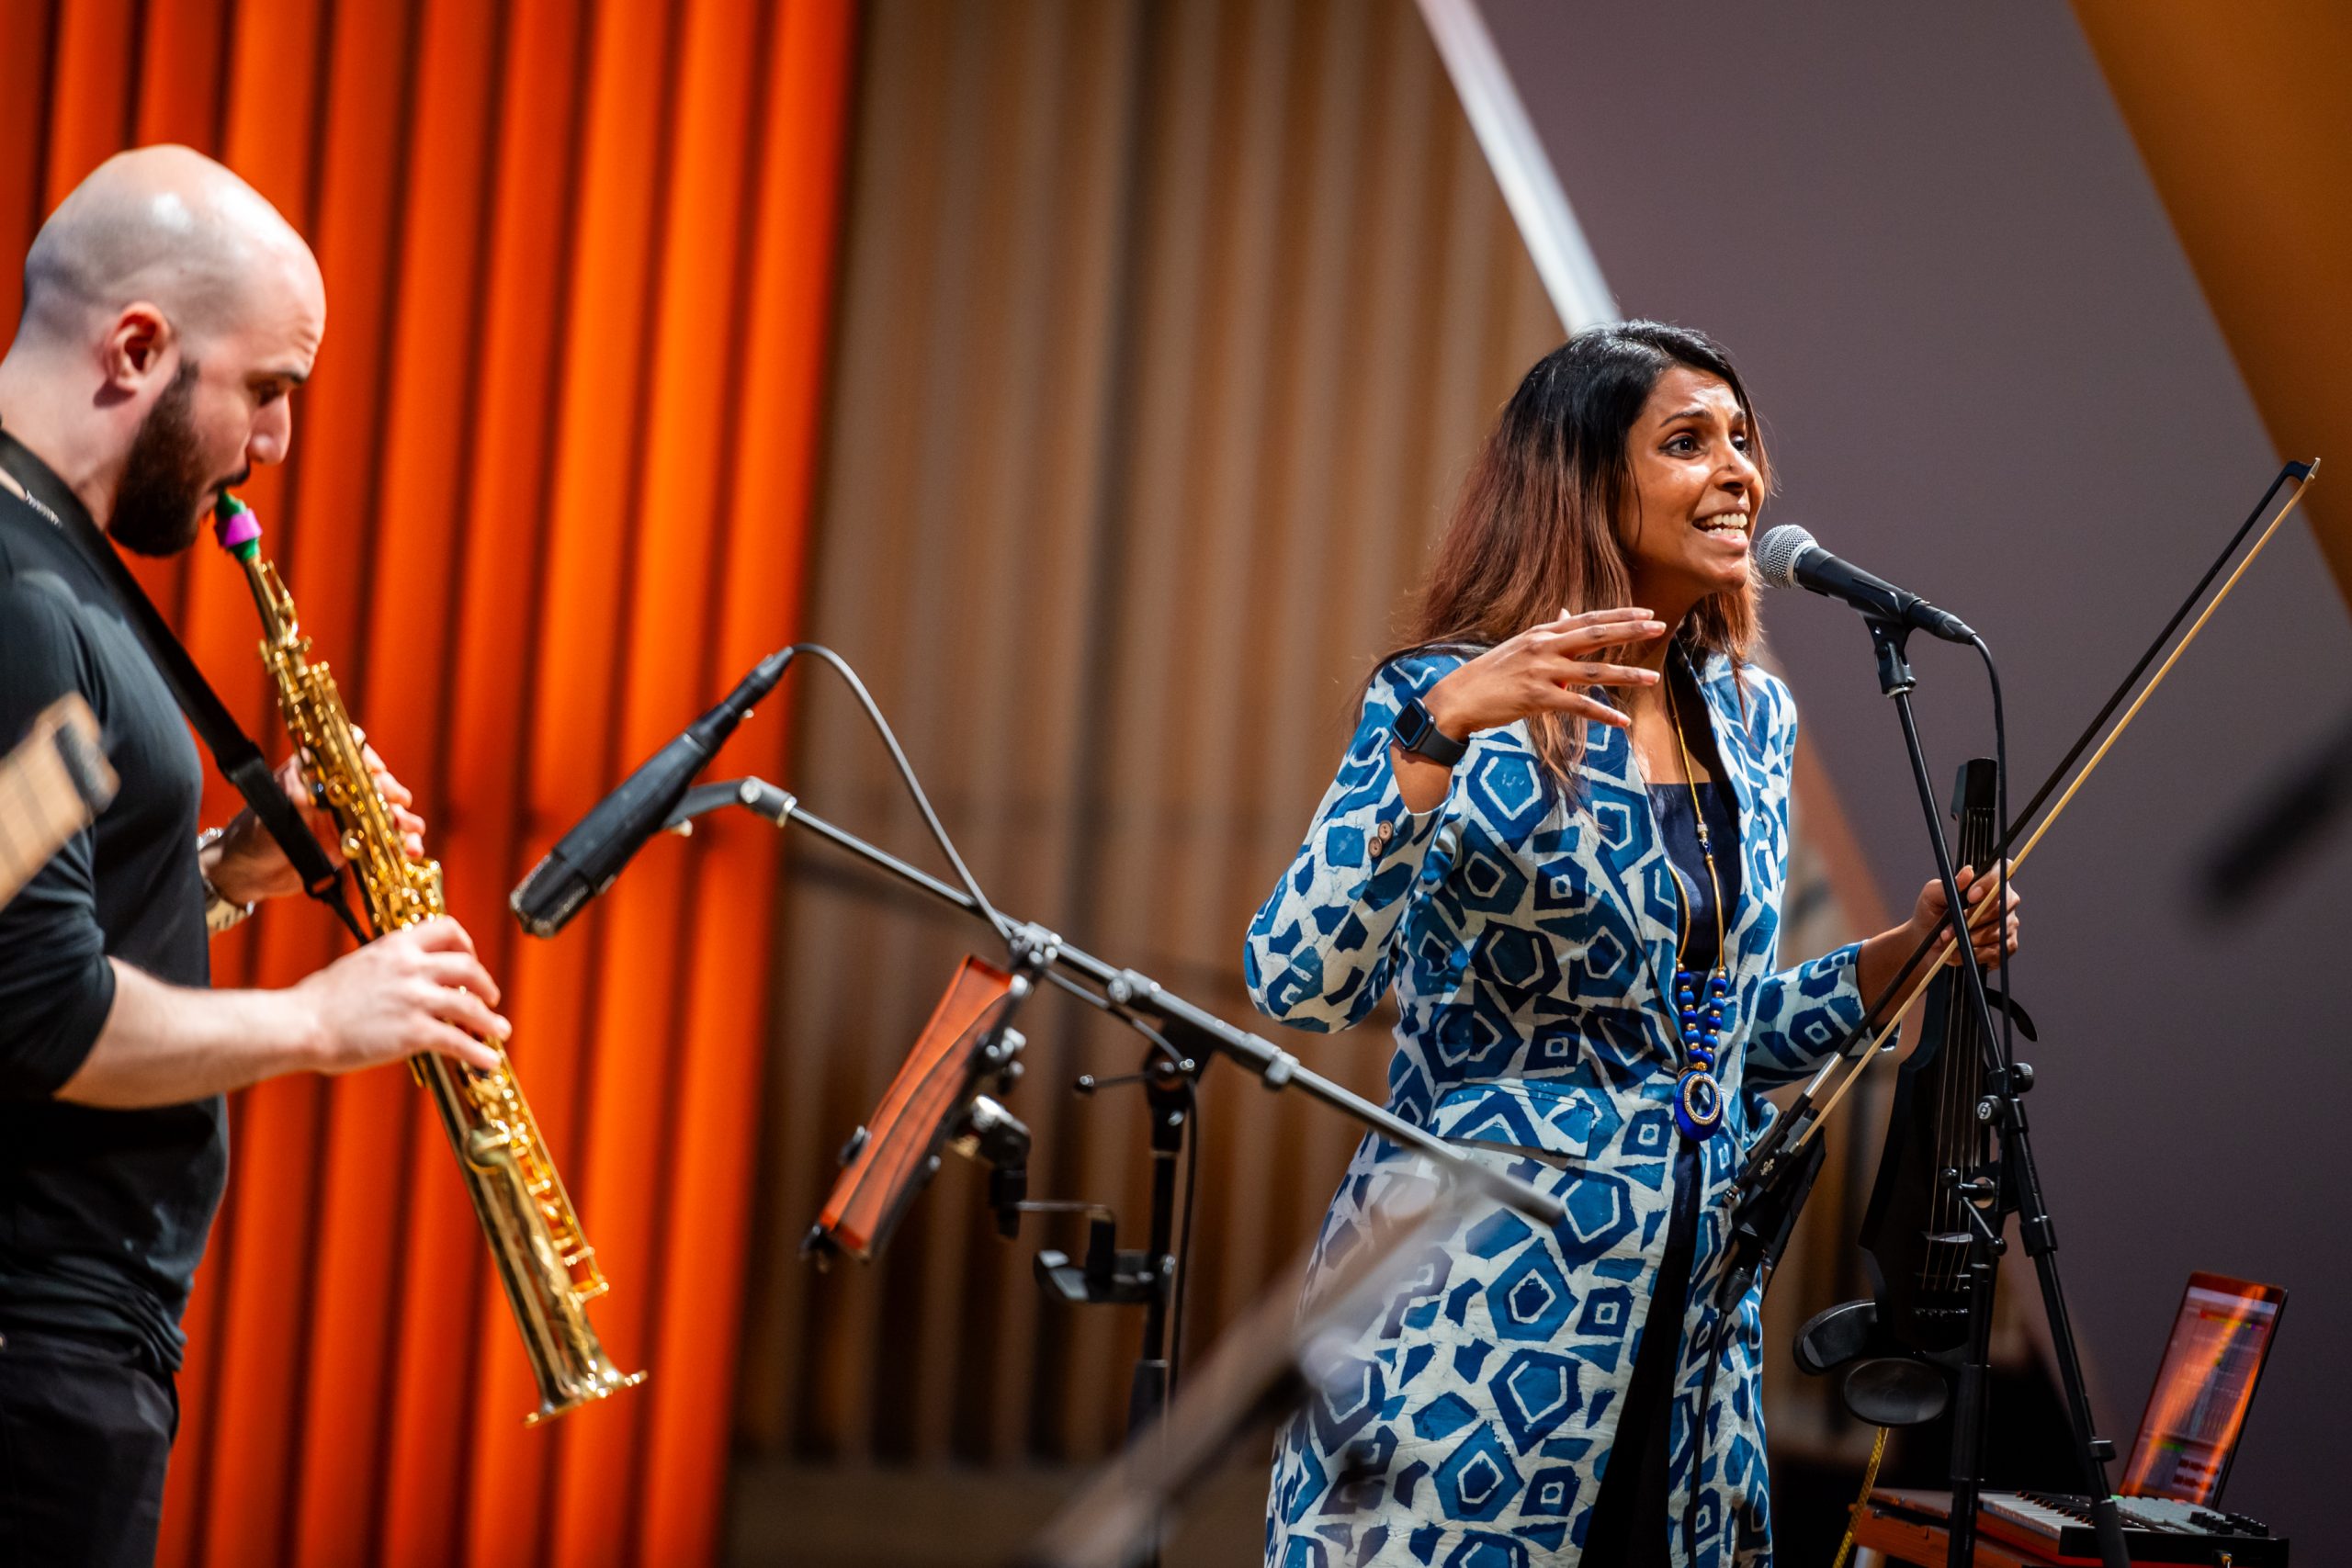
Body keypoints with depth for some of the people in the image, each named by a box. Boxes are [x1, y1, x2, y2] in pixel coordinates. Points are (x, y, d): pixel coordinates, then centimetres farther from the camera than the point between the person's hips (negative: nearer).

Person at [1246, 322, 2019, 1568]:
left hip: (1689, 1313, 6)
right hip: (1483, 1305, -6)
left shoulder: (1754, 718, 11)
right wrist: (1441, 729, -29)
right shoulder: (1459, 700, -8)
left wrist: (1905, 953, 6)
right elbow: (1297, 983, -22)